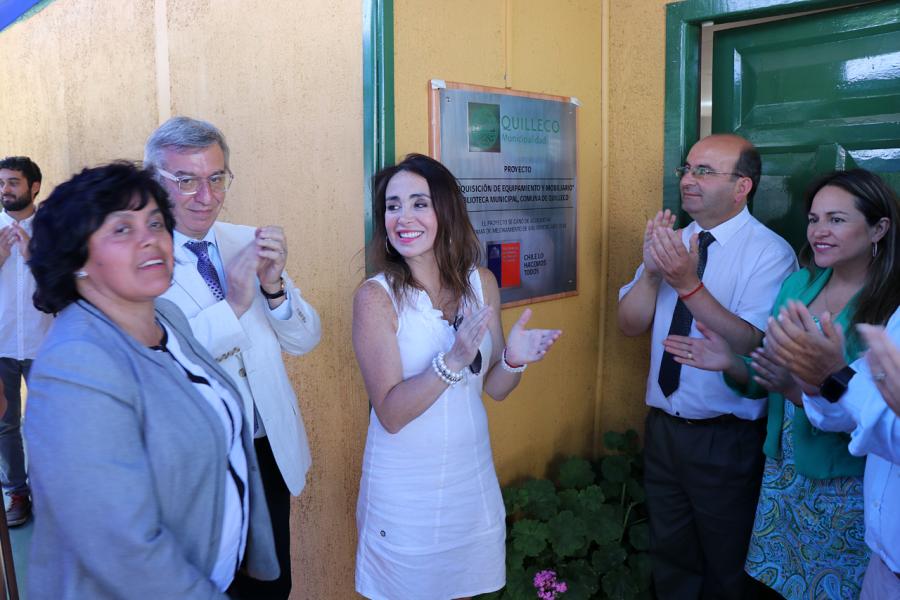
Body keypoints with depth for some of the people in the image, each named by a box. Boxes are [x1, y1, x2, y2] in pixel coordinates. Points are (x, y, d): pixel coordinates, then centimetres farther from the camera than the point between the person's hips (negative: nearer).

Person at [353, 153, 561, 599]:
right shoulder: (376, 297, -16)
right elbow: (390, 413, -20)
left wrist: (513, 360, -18)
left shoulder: (481, 283, -4)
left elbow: (494, 388, 3)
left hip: (472, 475, 4)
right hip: (404, 490, -4)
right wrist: (452, 361, -33)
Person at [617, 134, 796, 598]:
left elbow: (752, 345, -25)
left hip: (727, 438, -5)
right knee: (670, 558, 22)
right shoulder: (673, 241, 5)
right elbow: (630, 324, 0)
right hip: (662, 426, 6)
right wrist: (653, 270, -16)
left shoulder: (770, 253, -13)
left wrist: (688, 283, -33)